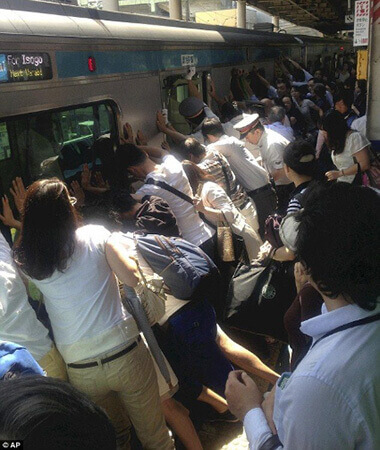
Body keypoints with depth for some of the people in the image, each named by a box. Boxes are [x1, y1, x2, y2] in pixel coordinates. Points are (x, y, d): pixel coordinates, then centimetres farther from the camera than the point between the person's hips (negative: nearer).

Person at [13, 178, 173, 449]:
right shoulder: (96, 236, -9)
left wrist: (15, 225, 19)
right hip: (124, 352, -2)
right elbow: (133, 278, -9)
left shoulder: (25, 261, -2)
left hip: (80, 368, 3)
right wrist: (116, 247, 9)